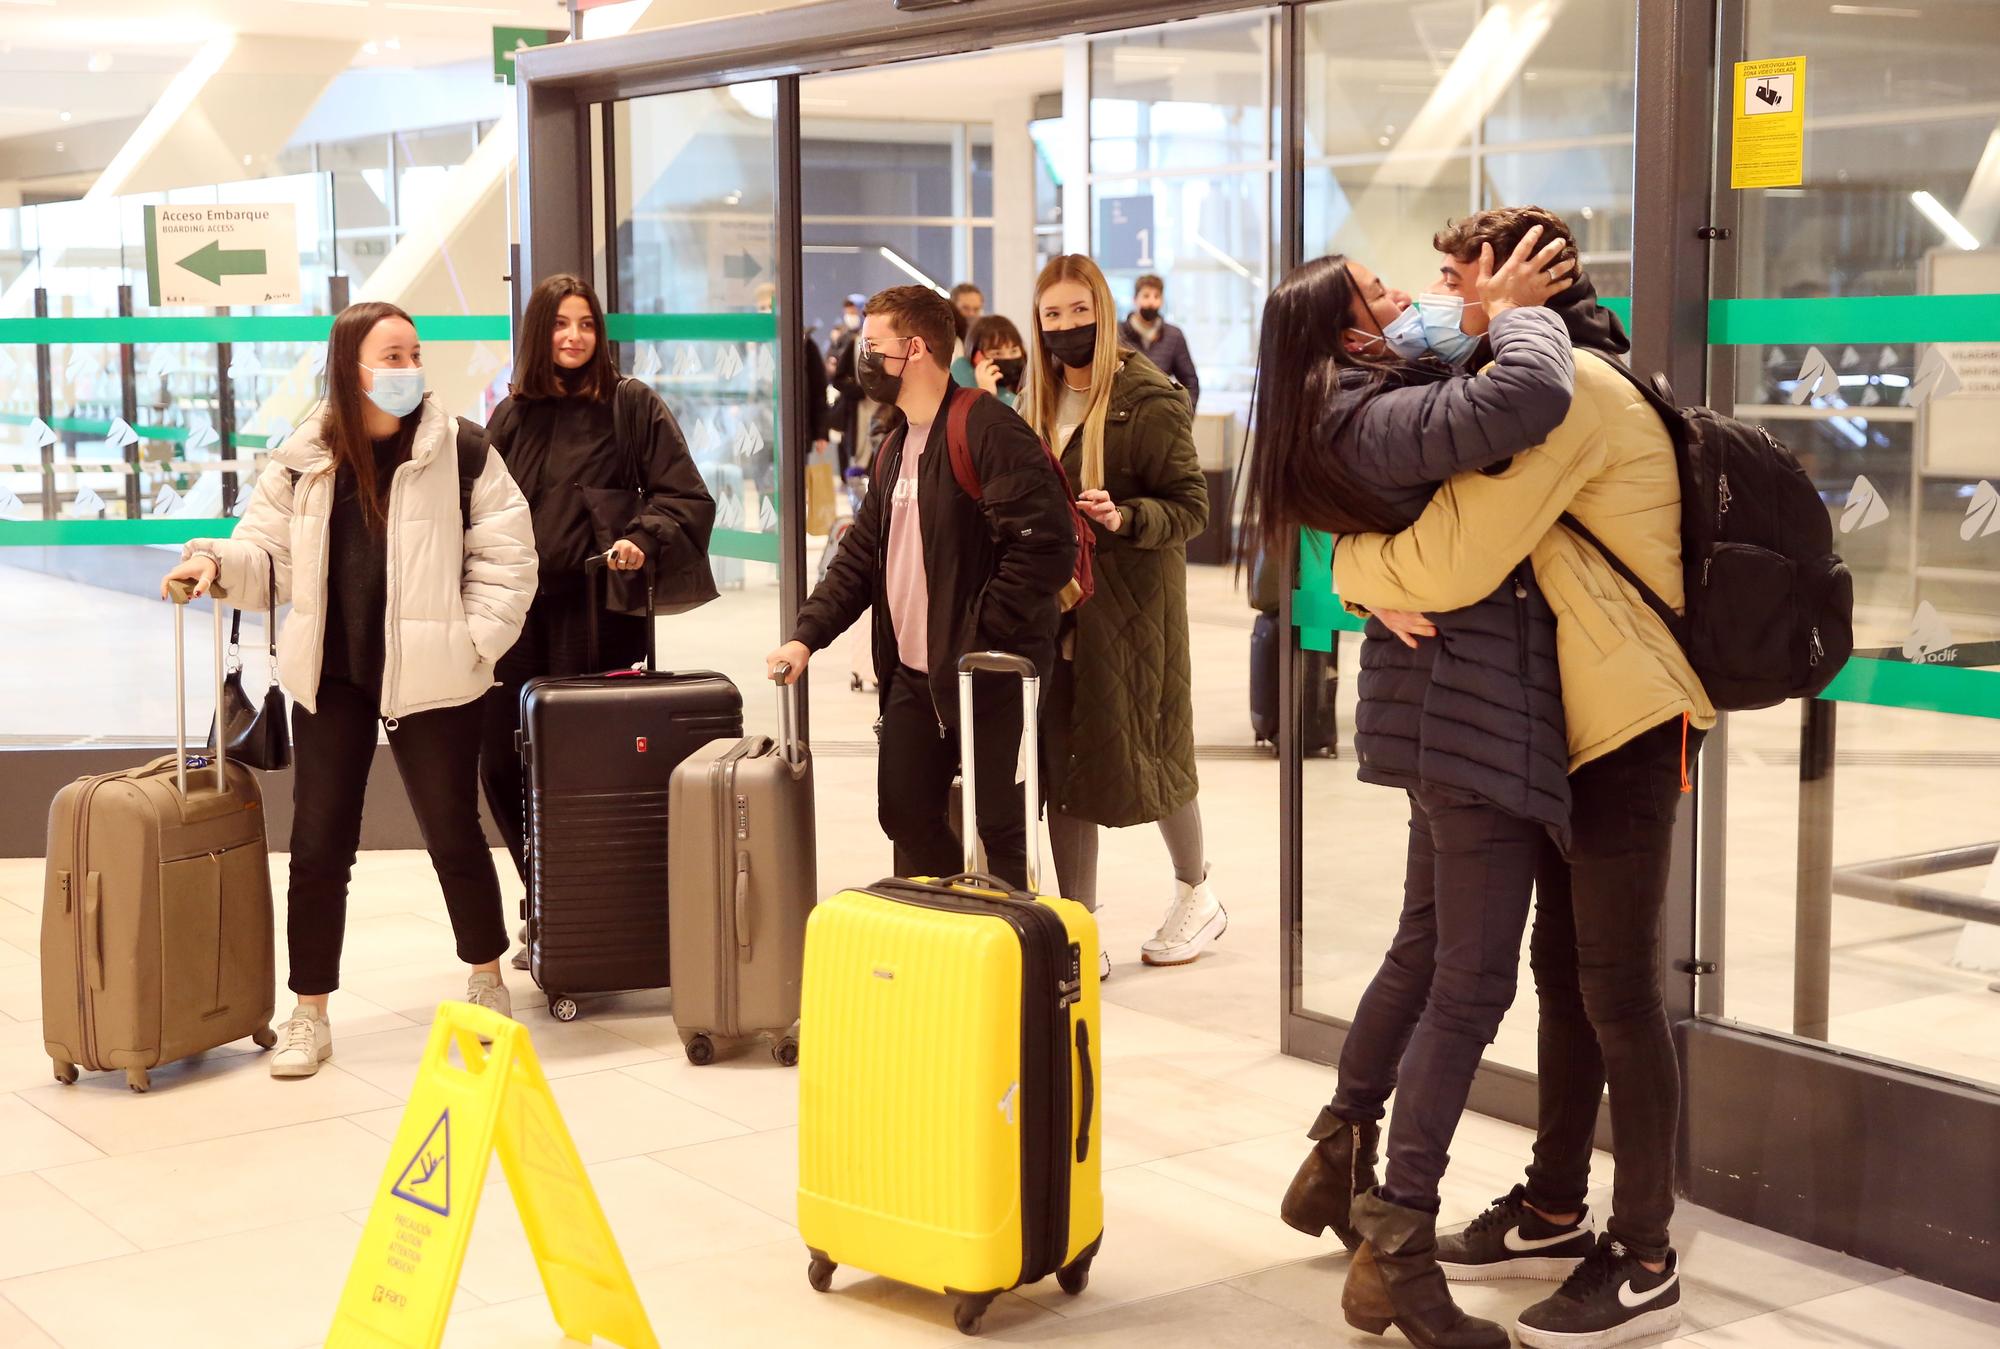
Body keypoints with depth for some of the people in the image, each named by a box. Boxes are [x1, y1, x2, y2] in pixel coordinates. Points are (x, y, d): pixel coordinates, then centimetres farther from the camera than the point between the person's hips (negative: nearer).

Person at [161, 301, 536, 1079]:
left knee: (453, 835, 8)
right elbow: (270, 556, 5)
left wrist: (475, 642, -9)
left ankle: (487, 983, 31)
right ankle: (309, 1015, 14)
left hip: (428, 679, -2)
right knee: (317, 847, 3)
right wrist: (218, 563, -15)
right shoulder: (302, 462, 1)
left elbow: (506, 554, -3)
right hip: (329, 679, 2)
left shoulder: (460, 452, -5)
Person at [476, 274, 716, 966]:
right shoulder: (512, 415, 14)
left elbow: (687, 497, 1)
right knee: (502, 763, 2)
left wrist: (643, 540, -17)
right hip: (520, 610, 4)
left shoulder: (632, 405, 4)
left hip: (596, 613, -4)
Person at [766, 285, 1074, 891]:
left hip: (989, 678, -9)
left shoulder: (990, 432, -15)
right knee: (906, 816, 12)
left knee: (997, 831, 0)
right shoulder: (897, 447, 16)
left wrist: (978, 638, -21)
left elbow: (1047, 546, -23)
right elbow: (862, 555, 18)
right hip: (914, 676, 9)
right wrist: (808, 633, 5)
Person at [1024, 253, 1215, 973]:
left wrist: (1125, 517, -27)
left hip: (1131, 610, -6)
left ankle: (1195, 891, 32)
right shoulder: (1041, 402, 10)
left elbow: (1191, 507, -11)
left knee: (1142, 758, 6)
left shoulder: (1149, 401, -10)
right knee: (1062, 771, 4)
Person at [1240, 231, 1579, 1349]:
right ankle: (1398, 1255, -6)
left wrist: (1492, 309, 9)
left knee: (1425, 950, 22)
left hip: (1448, 702, 11)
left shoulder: (1374, 409, 13)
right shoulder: (1379, 419, -19)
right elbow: (1531, 396, -34)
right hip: (1477, 708, -11)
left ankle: (1340, 1163, 34)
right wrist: (1516, 311, -14)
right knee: (1472, 983, -9)